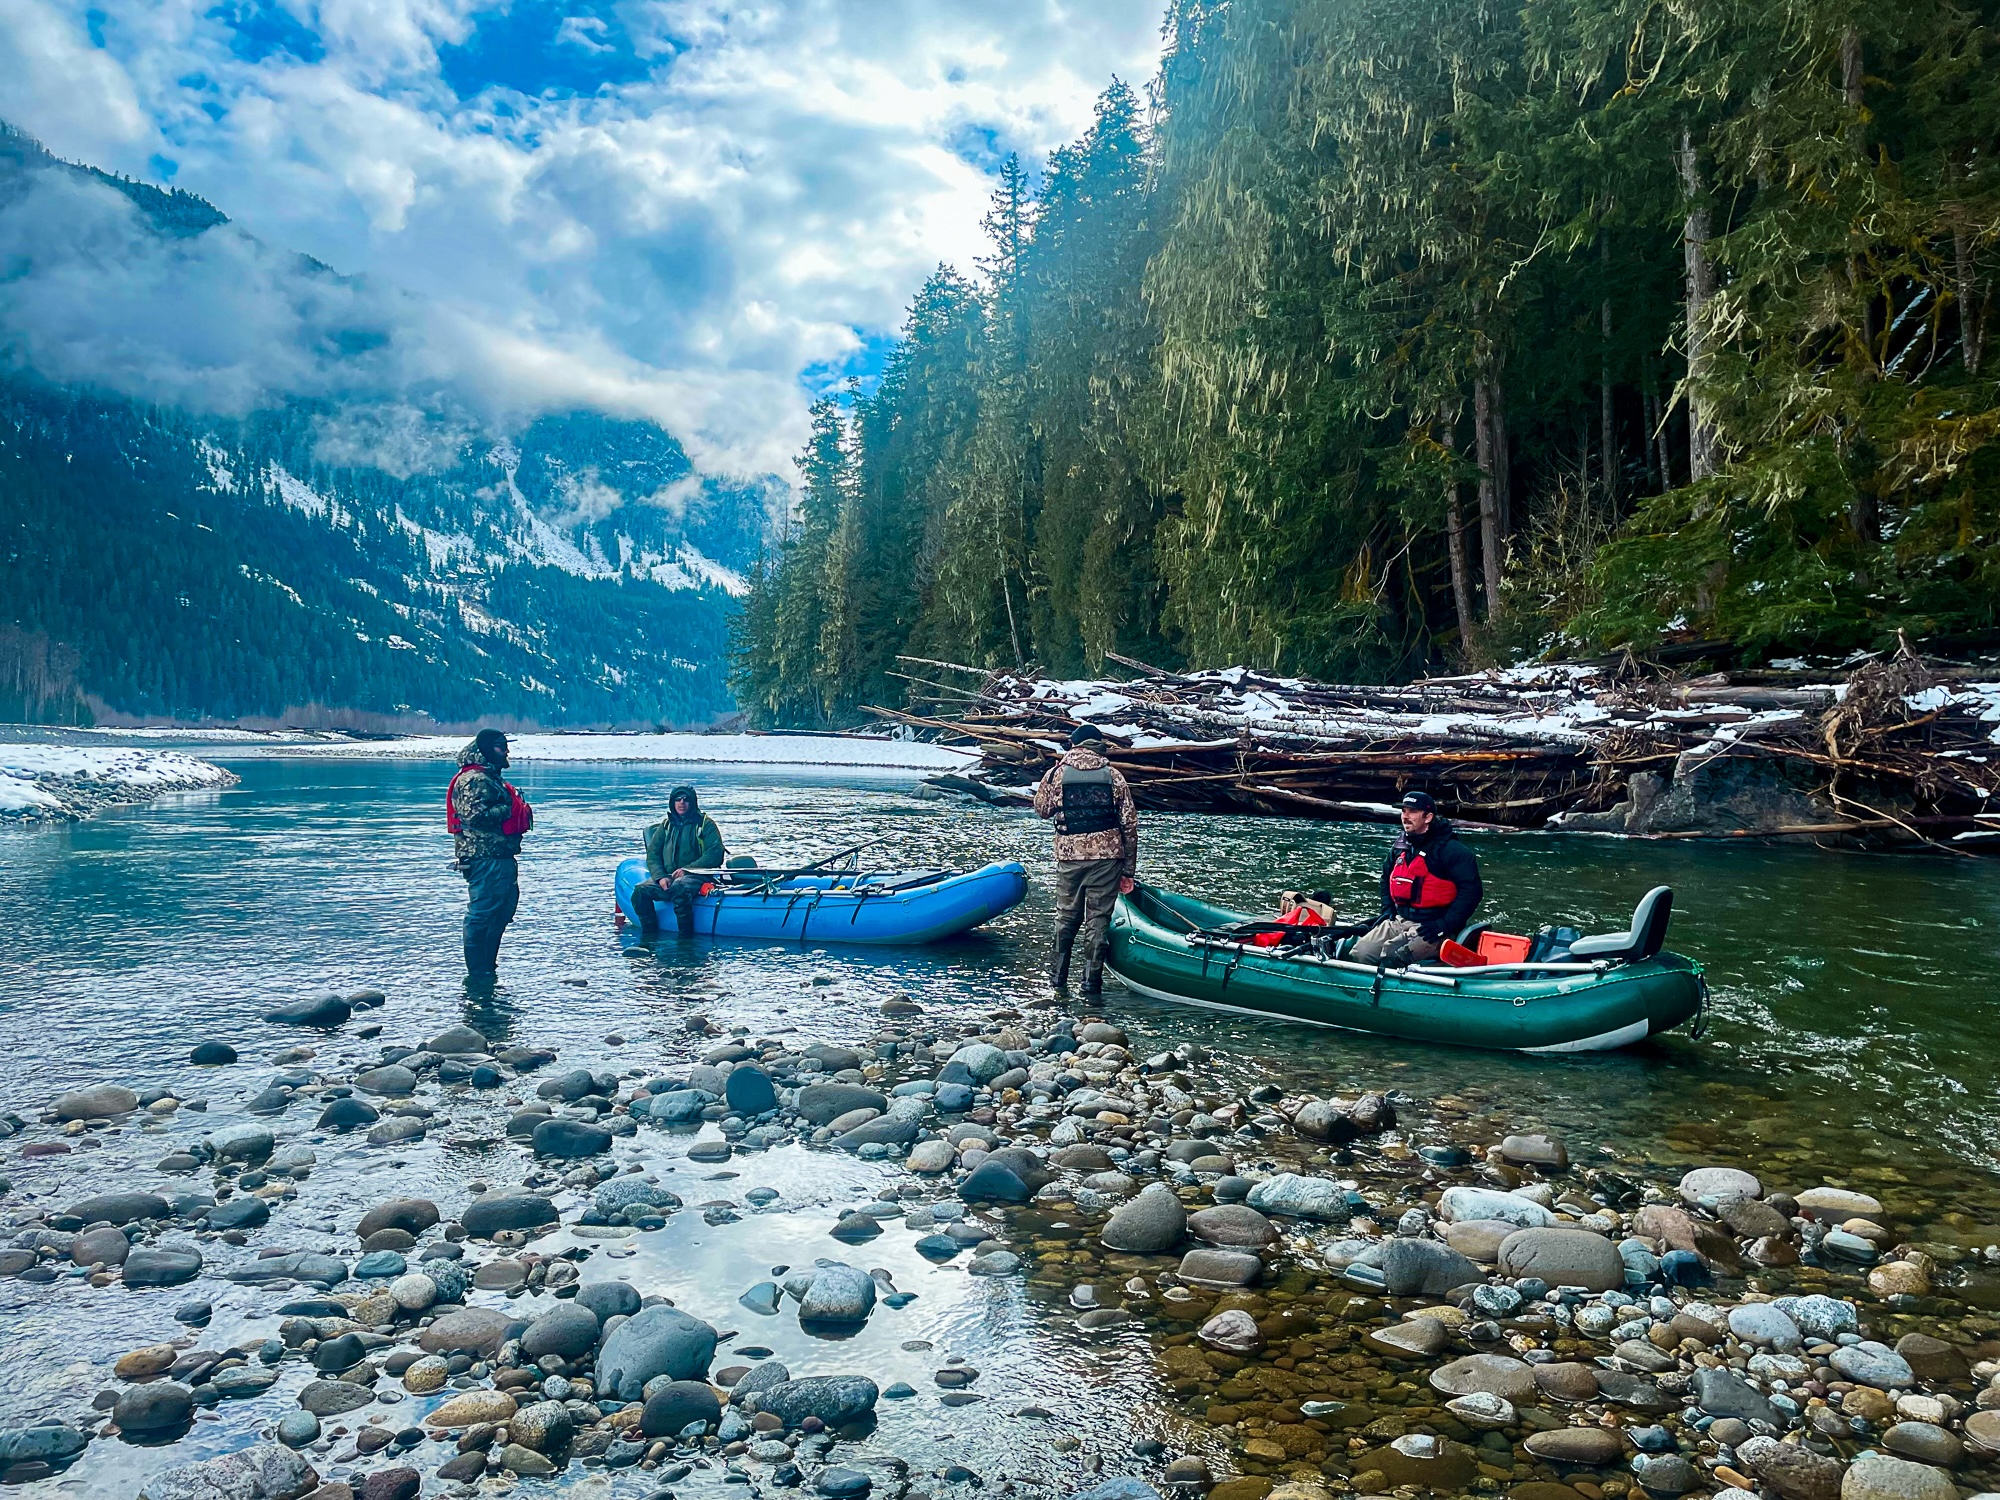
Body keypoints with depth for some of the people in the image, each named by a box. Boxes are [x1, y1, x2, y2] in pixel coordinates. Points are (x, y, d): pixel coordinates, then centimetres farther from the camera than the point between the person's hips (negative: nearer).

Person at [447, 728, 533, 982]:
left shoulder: (490, 778, 22)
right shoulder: (474, 779, -12)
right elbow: (475, 815, -23)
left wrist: (520, 808, 15)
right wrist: (508, 809, -14)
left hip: (501, 857, 11)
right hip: (485, 859, -11)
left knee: (503, 911, 15)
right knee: (482, 914, -8)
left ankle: (488, 967, 24)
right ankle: (477, 973, -4)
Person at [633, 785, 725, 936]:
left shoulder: (705, 824, 5)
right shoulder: (666, 825, 18)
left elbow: (714, 855, -6)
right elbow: (652, 853, 11)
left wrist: (687, 870, -15)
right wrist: (660, 877, -8)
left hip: (694, 876, -4)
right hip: (667, 876, 5)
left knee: (679, 888, -39)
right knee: (641, 891, -24)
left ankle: (686, 937, -29)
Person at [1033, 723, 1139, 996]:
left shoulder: (1056, 773, 0)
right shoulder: (1113, 777, 1)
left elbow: (1041, 810, 13)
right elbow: (1129, 824, 1)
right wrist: (1129, 870, 7)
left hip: (1069, 854, 1)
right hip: (1107, 855, -1)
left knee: (1067, 915, 16)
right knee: (1098, 919, 5)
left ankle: (1058, 977, 22)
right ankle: (1091, 983, 6)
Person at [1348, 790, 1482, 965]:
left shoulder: (1451, 850, -9)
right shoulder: (1399, 848, 13)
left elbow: (1471, 889, -14)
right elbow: (1386, 878, 32)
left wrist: (1445, 924, -18)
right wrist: (1388, 908, 16)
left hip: (1433, 927, -7)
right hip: (1399, 921, 7)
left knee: (1392, 953, -31)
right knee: (1359, 954, -13)